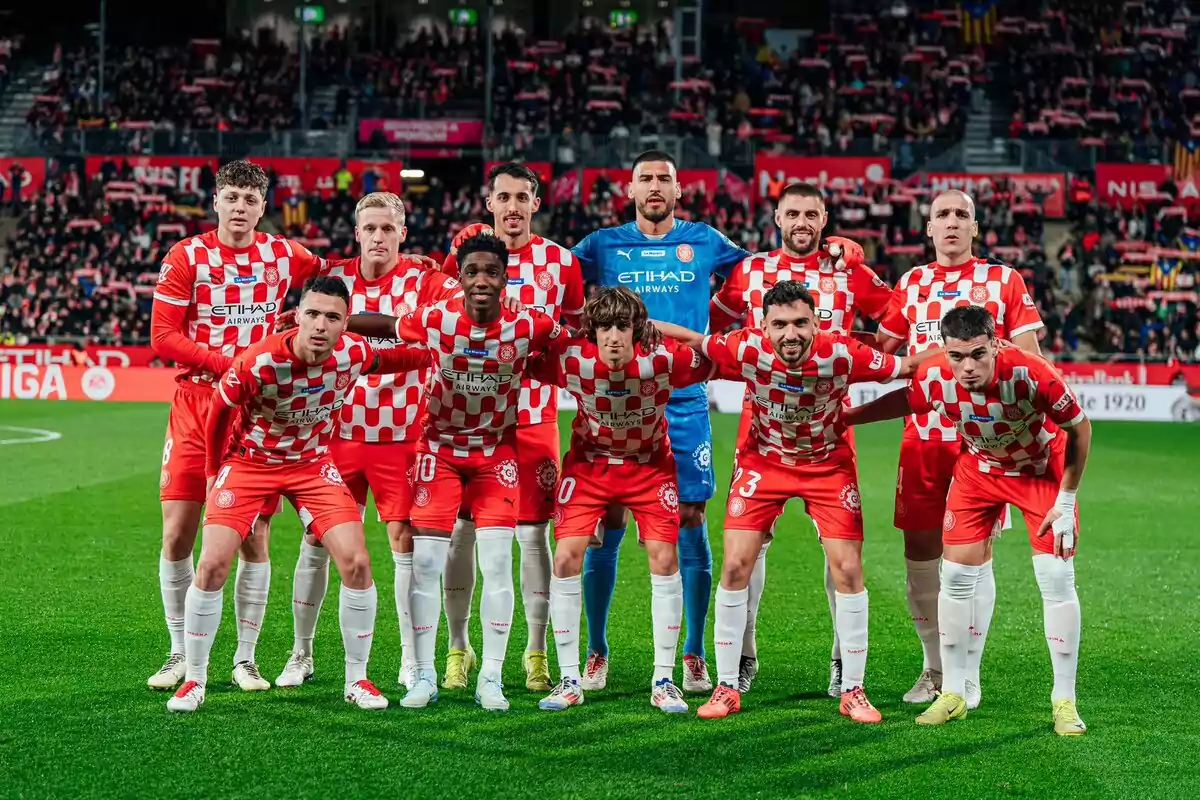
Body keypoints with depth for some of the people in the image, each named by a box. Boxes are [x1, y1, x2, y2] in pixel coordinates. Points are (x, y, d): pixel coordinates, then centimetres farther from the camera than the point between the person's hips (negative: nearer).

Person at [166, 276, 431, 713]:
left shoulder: (353, 353, -19)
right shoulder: (257, 362, -30)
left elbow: (387, 360, 8)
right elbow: (219, 413, -10)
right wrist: (214, 472, 0)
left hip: (313, 463, 3)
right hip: (250, 461, -2)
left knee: (357, 563, -10)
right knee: (212, 565, -12)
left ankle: (357, 679, 7)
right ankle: (194, 681, 6)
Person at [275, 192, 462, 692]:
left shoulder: (424, 281, -3)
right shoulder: (332, 277, 4)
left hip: (400, 435, -2)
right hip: (338, 430, 2)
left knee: (405, 540, -2)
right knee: (316, 539, 5)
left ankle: (411, 662, 10)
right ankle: (301, 654, 20)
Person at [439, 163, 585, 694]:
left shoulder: (561, 262, 4)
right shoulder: (466, 249, 4)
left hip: (534, 416, 0)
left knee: (534, 533, 1)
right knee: (461, 530, 3)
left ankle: (536, 652, 11)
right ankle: (459, 646, 16)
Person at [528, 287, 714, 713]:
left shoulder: (663, 359, -28)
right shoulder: (572, 359, -26)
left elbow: (716, 364, -17)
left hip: (650, 464, 0)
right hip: (589, 462, 1)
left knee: (664, 558, -9)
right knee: (566, 557, -9)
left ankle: (663, 680, 5)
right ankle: (569, 681, 3)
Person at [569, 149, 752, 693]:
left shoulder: (703, 242, 9)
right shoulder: (602, 245, 7)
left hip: (684, 403, 0)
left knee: (690, 523, 0)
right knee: (606, 525, 0)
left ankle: (693, 655, 10)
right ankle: (596, 653, 11)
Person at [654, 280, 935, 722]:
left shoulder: (841, 353, -27)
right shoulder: (747, 349, -25)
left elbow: (904, 367, -14)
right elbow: (693, 340, -10)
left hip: (828, 465, 0)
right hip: (764, 460, 1)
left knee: (848, 570, -5)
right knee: (735, 565, -7)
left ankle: (852, 690, 11)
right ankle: (726, 687, 8)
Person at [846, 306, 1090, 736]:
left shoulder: (1033, 374, -37)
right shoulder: (935, 378, -28)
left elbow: (1079, 428, -20)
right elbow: (902, 401, -2)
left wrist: (1066, 501, -16)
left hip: (1042, 470, -3)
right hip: (978, 469, 3)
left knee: (1056, 579, -8)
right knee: (956, 576, 0)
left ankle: (1064, 701, 5)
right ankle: (953, 693, 15)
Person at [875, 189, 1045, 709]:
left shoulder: (1003, 280, 6)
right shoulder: (911, 283, 14)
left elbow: (1028, 358, 3)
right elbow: (880, 352, 15)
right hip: (922, 435, 3)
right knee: (919, 551, 5)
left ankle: (967, 676, 9)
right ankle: (934, 667, 22)